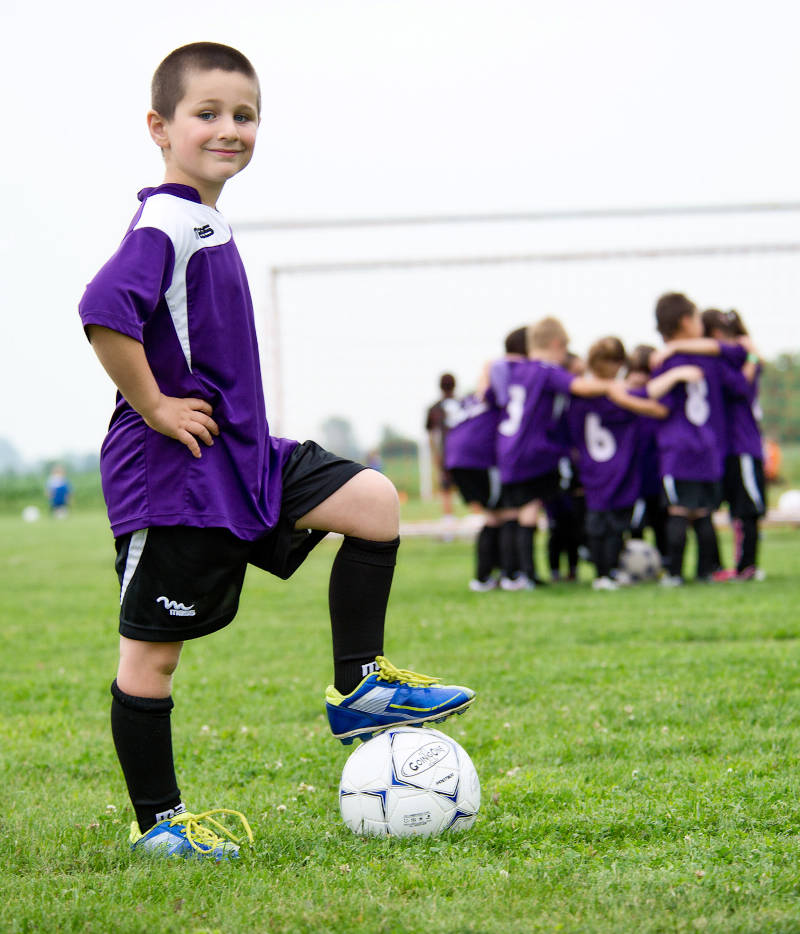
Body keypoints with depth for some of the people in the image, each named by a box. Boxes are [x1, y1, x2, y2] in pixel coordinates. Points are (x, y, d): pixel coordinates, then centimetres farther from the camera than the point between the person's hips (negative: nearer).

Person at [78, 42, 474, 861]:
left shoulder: (209, 225, 13)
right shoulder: (165, 225, -18)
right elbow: (103, 312, -34)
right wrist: (155, 410, -24)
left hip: (241, 456, 9)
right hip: (172, 469, -9)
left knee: (373, 502, 0)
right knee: (152, 646, 2)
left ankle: (357, 687, 7)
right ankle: (156, 819, 13)